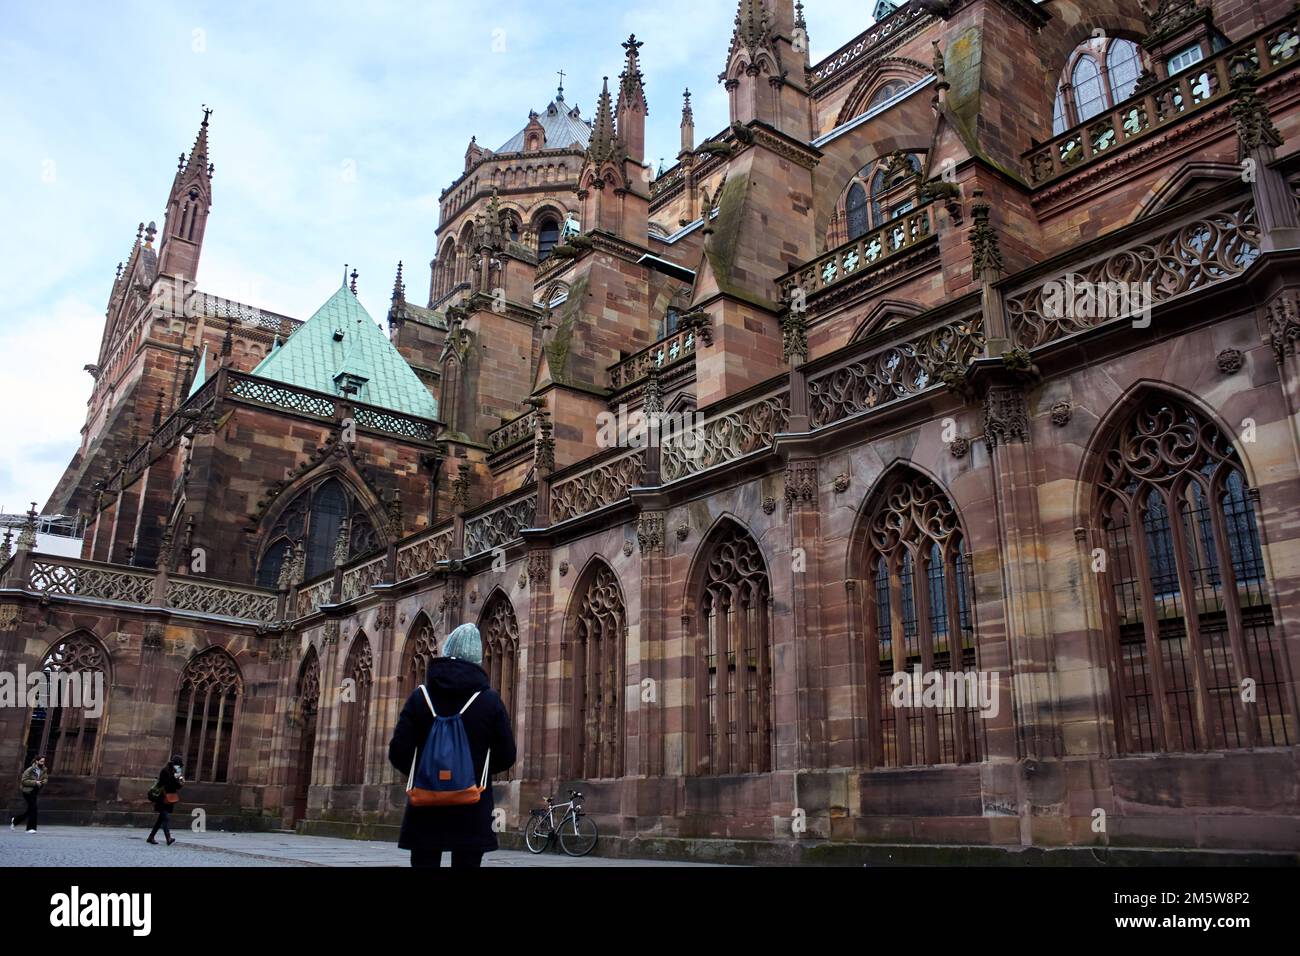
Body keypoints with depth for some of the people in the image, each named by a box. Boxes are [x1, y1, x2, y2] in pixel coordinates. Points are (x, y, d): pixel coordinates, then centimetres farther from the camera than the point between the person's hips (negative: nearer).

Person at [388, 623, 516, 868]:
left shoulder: (420, 696, -1)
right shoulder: (489, 699, -3)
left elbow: (398, 752, -5)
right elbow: (506, 756, -2)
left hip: (426, 805, 1)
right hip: (472, 810, -1)